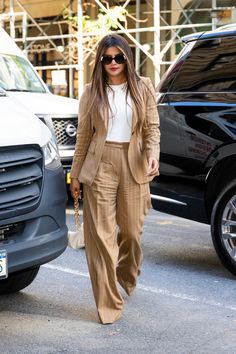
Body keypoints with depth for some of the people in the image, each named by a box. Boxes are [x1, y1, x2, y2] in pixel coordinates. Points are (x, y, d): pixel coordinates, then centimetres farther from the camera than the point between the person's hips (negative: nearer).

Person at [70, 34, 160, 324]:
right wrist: (75, 173, 5)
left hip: (134, 165, 1)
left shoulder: (143, 88, 6)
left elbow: (152, 128, 4)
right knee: (101, 234, -3)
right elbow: (83, 135, 6)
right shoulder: (92, 91, 4)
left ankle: (126, 277, 41)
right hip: (100, 166, -1)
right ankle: (108, 304, 4)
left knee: (131, 230, 9)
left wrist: (153, 156, -15)